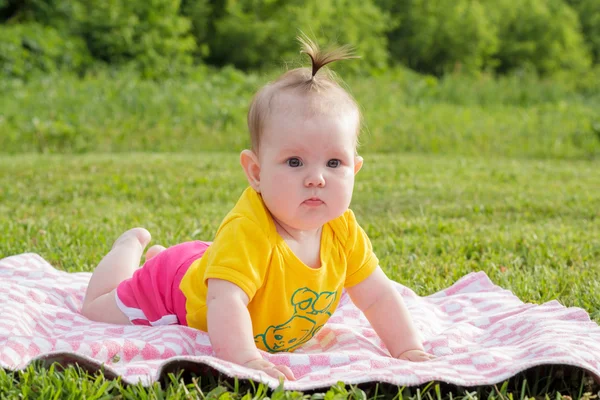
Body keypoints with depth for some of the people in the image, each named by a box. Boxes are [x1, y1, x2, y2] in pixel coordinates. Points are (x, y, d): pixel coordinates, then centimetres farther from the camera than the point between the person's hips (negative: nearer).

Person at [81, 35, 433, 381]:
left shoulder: (344, 232, -27)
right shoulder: (246, 233, -48)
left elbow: (378, 296, -16)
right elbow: (225, 302, -59)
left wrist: (409, 349, -25)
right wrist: (247, 360, -71)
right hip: (174, 289, -6)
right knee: (96, 313, 16)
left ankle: (160, 255, 54)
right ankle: (133, 245, 36)